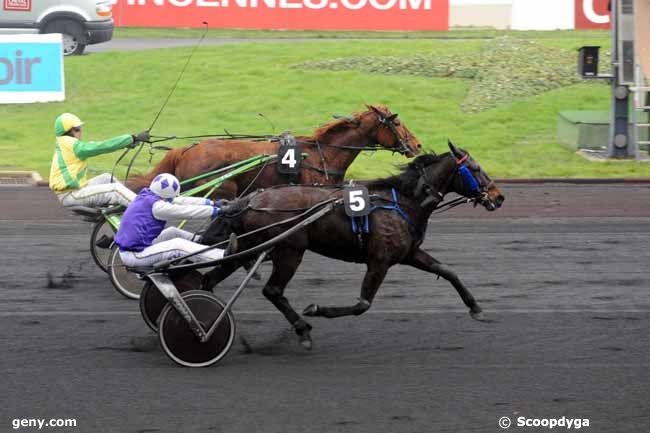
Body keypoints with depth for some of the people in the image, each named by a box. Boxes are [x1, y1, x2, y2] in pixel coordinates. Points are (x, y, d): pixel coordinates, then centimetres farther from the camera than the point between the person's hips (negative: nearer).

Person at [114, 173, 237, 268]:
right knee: (178, 245, -17)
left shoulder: (147, 197, 9)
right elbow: (186, 211, -18)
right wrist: (215, 211, -15)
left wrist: (212, 203, 7)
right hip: (134, 255, -10)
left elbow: (181, 202, 9)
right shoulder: (157, 206, -20)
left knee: (172, 232, 18)